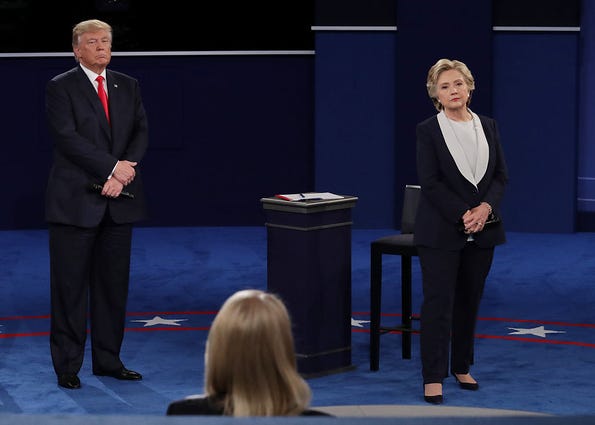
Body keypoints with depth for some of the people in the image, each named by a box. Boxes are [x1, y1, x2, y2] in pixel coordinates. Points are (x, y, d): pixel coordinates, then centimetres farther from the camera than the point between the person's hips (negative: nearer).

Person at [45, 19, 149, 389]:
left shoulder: (129, 86, 14)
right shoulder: (61, 87, -1)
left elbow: (141, 133, 6)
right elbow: (67, 137, -12)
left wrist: (125, 171, -11)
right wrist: (111, 169, -16)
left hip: (119, 201, 5)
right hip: (76, 201, -5)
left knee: (114, 284, 8)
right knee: (70, 286, -1)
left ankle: (108, 360, 17)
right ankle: (67, 366, 5)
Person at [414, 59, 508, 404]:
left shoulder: (488, 126, 9)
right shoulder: (428, 131, -4)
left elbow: (501, 175, 7)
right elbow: (430, 182, -10)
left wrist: (485, 208, -11)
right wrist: (463, 215, -16)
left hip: (482, 229, 4)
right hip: (442, 230, -4)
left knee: (470, 299, 9)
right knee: (438, 301, -5)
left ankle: (462, 367, 21)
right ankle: (433, 378, -3)